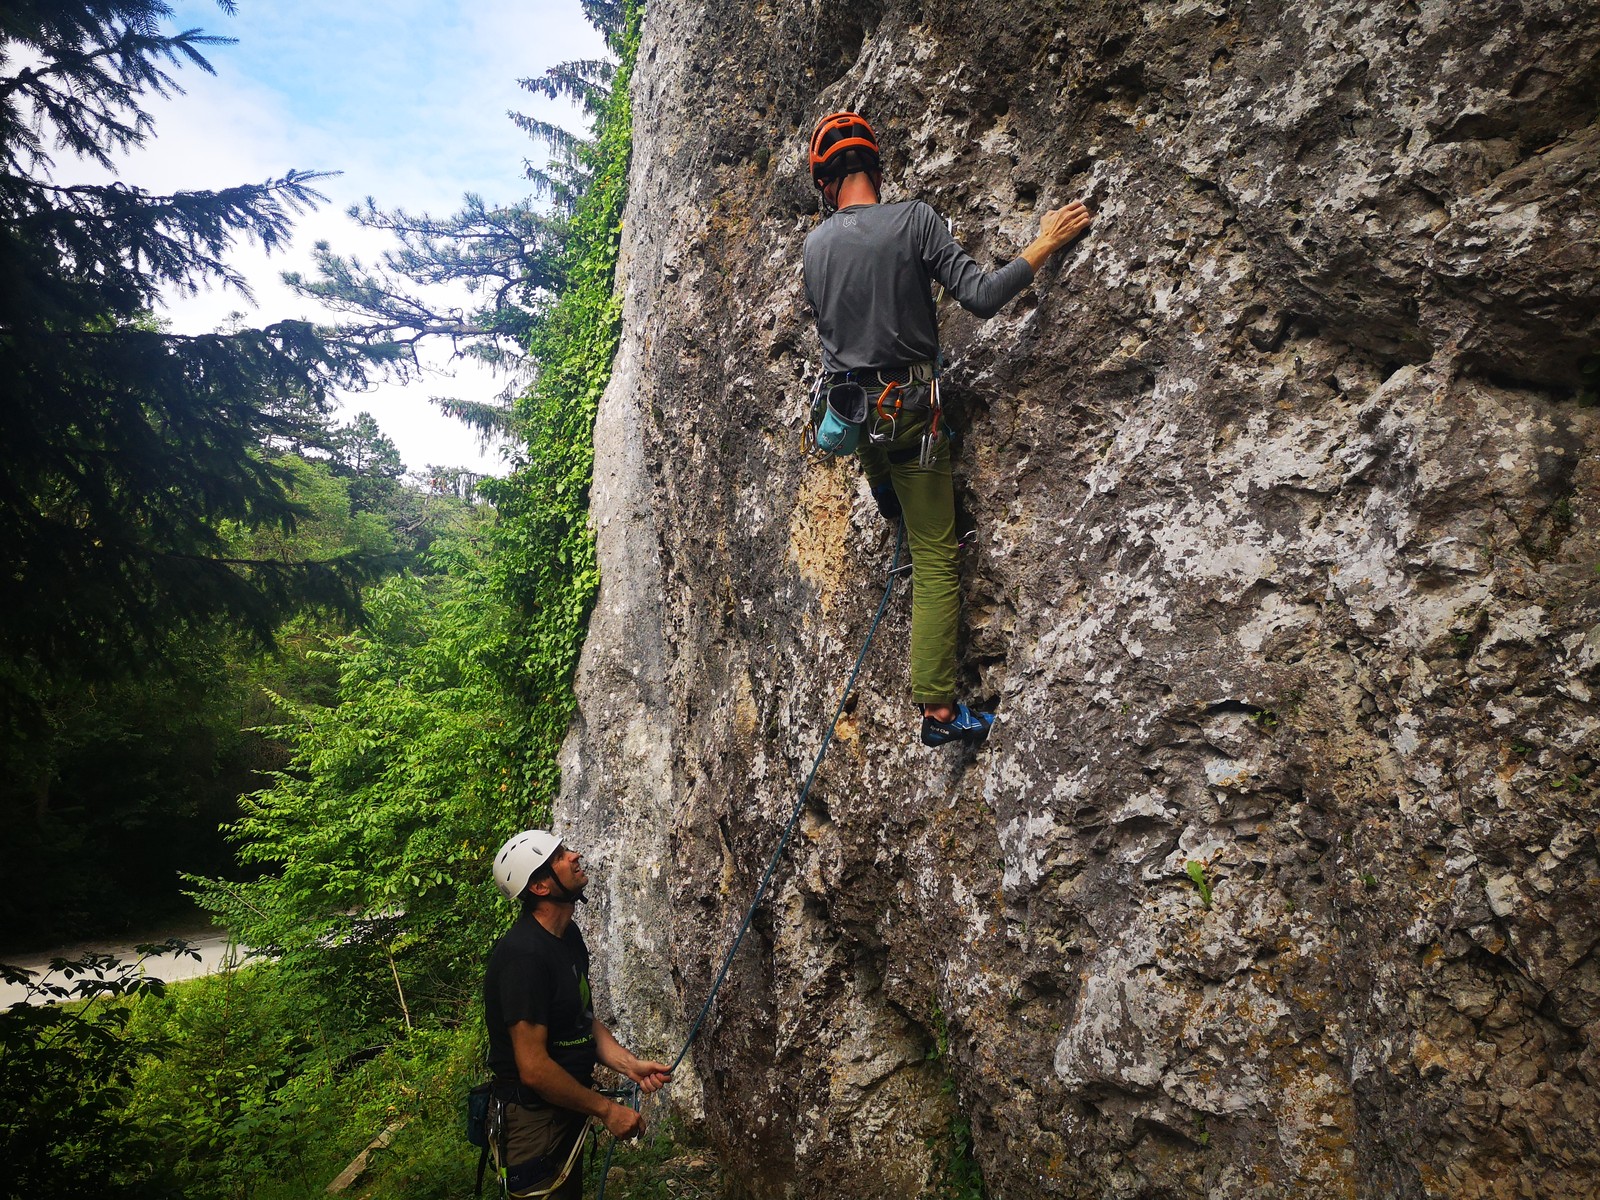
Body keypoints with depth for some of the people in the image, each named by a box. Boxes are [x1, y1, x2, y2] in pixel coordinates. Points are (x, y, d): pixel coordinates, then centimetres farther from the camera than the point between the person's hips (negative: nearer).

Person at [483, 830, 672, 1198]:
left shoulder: (568, 934, 4)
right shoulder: (523, 955, -27)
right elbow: (534, 1069, -27)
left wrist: (631, 1065, -5)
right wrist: (607, 1110, -17)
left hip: (566, 1112, 9)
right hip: (534, 1123, -9)